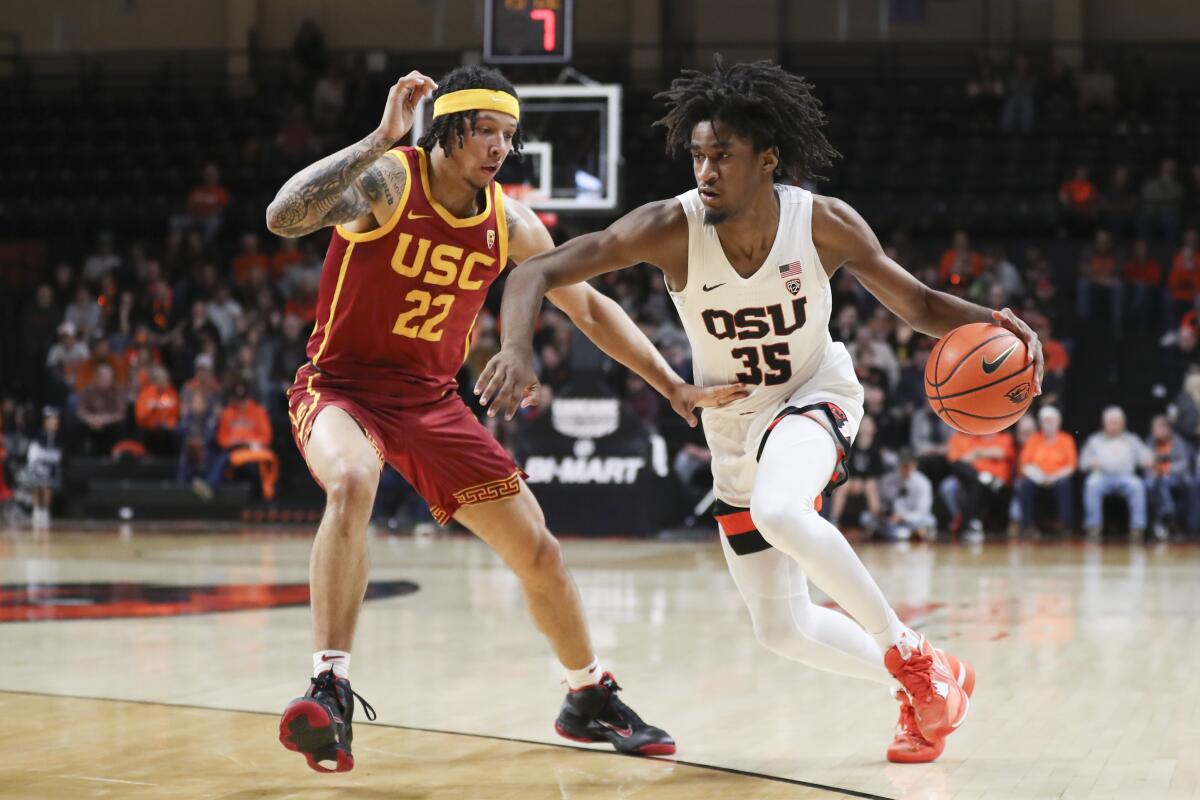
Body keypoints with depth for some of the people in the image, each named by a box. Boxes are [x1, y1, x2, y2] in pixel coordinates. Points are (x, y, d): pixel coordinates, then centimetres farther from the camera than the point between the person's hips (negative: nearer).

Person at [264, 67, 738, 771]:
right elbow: (284, 217, -35)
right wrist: (380, 140, -39)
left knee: (538, 551, 5)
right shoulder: (386, 179, -17)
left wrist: (674, 387, 6)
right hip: (343, 385, -5)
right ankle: (331, 693, -37)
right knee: (352, 484, -39)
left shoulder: (509, 223, -2)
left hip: (432, 398, 5)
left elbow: (590, 307, 10)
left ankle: (591, 698, 30)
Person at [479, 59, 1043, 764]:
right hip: (734, 427, 3)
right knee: (784, 631, 7)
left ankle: (911, 655, -18)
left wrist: (990, 322, -31)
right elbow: (536, 273, -26)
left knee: (779, 511, -37)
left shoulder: (826, 224, -23)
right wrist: (517, 349, -47)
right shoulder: (672, 228, -25)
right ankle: (925, 688, 31)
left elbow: (918, 304, -10)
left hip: (815, 395, -3)